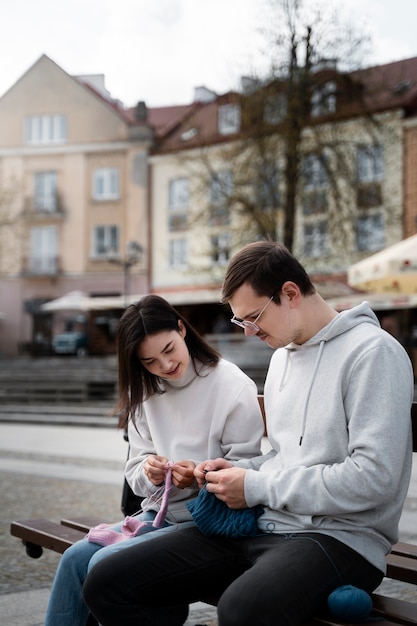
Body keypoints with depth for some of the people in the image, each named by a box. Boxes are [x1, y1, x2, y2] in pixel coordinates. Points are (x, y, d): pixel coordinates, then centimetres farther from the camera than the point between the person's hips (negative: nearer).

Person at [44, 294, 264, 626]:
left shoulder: (234, 388, -12)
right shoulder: (146, 393, 8)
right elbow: (134, 471, 8)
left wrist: (202, 478, -28)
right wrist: (147, 472, -15)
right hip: (158, 513, 6)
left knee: (106, 563, -22)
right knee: (75, 558, -13)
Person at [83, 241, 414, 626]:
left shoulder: (372, 352, -10)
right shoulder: (282, 356, 20)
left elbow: (373, 478, -19)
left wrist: (258, 488, -12)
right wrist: (238, 471, 7)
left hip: (338, 534, -8)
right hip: (263, 525, 8)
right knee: (107, 584, -5)